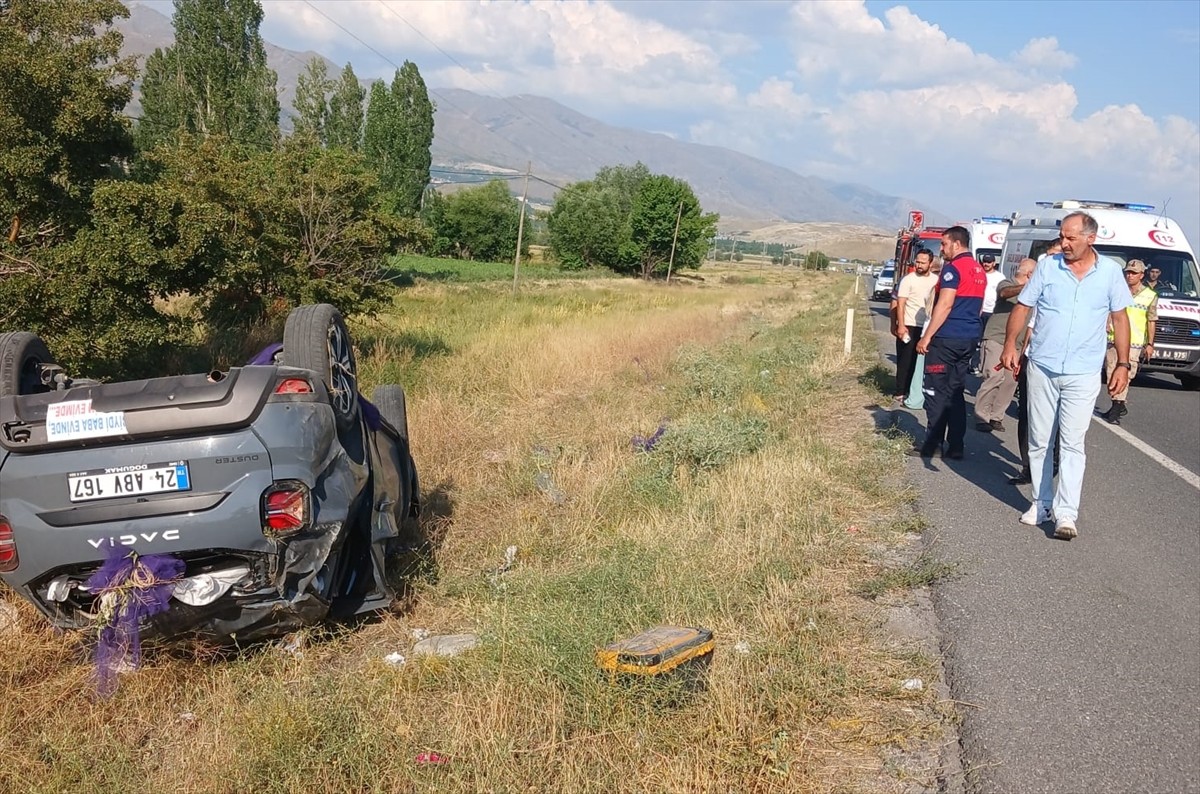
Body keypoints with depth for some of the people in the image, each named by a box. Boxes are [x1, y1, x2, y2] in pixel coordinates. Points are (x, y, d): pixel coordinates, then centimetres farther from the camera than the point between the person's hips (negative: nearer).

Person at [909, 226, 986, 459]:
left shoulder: (953, 268, -11)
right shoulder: (979, 271, 16)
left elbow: (945, 305, -18)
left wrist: (926, 336, -17)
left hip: (947, 338, -8)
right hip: (969, 338, 8)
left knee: (936, 391, -2)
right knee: (955, 392, 10)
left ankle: (932, 445, 0)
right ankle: (955, 447, 9)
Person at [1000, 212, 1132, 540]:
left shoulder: (1110, 272, 0)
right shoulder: (1047, 266, 0)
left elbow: (1119, 318, 6)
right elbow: (1022, 307, 2)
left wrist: (1123, 364, 2)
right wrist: (1010, 344, -12)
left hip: (1083, 374, -1)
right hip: (1041, 369, 2)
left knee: (1073, 444, -5)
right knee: (1039, 441, 9)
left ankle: (1066, 513, -5)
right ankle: (1041, 503, 21)